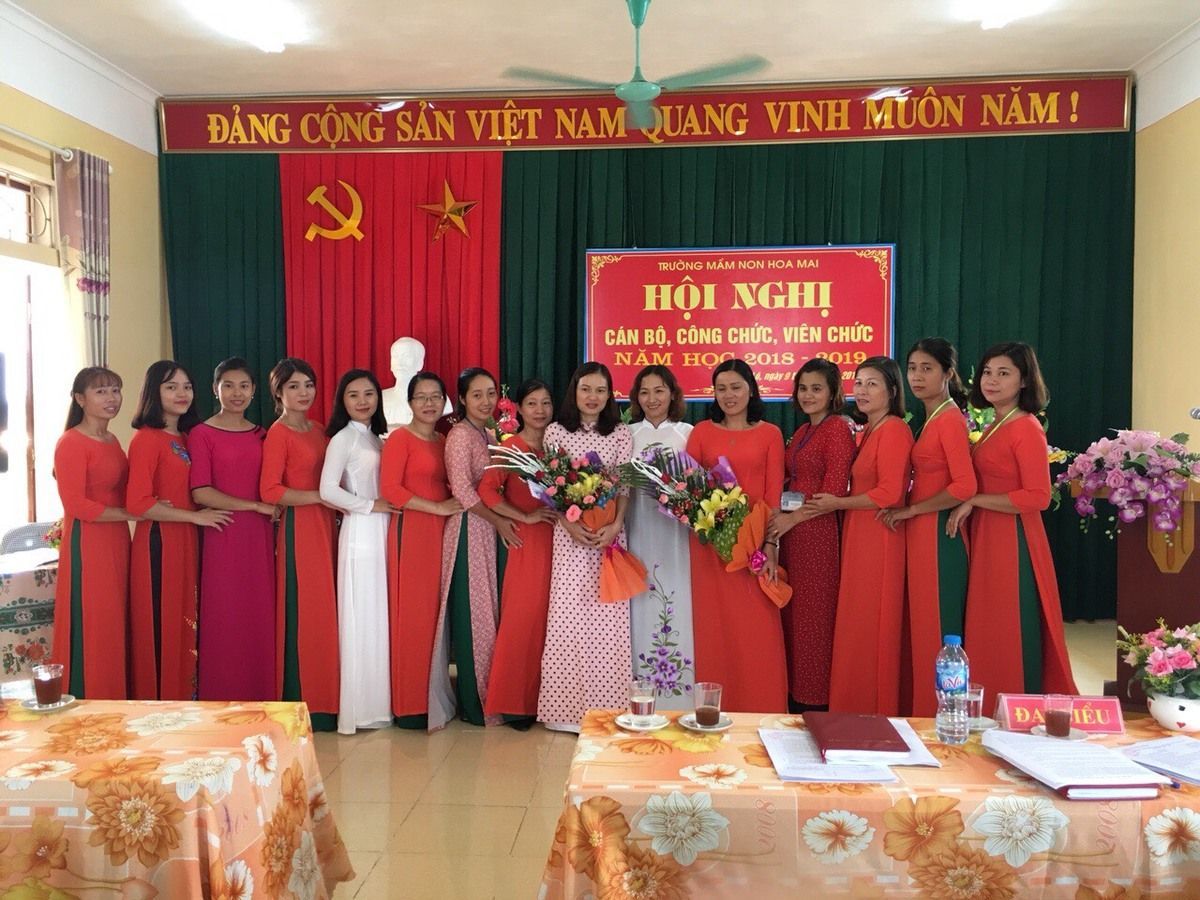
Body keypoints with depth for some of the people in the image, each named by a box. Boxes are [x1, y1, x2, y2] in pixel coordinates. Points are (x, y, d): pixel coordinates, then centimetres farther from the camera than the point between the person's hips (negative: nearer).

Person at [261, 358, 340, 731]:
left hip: (323, 526, 7)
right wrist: (320, 496, -14)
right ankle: (302, 701, 7)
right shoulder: (278, 433, -7)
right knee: (301, 613, -3)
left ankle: (323, 695, 17)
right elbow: (270, 490, -15)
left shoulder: (319, 430, 14)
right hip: (297, 529, -7)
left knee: (324, 610, 9)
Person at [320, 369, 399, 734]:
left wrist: (388, 505, 2)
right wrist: (370, 506, -12)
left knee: (382, 616, 10)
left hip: (383, 532, 7)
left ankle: (380, 702, 20)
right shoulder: (343, 438, -7)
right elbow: (328, 490, -18)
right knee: (362, 618, -1)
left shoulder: (376, 438, 15)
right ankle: (360, 707, 9)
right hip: (360, 532, -7)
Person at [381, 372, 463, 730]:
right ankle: (409, 704, 4)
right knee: (411, 614, -5)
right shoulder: (399, 438, -4)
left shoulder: (444, 442, 17)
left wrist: (456, 503, 4)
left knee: (436, 612, 9)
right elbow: (390, 489, -13)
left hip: (441, 533, 7)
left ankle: (435, 696, 18)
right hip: (410, 530, -7)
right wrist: (437, 507, -14)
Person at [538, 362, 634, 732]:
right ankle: (569, 707, 8)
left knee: (608, 618, 0)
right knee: (569, 616, -1)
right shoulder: (555, 432, 6)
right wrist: (570, 524, -13)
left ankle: (606, 708, 9)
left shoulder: (620, 435, 8)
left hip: (611, 533, 1)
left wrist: (615, 526, -13)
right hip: (569, 532, 0)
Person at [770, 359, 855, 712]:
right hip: (791, 533, 8)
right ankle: (794, 695, 21)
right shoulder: (802, 432, 17)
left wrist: (792, 518, -13)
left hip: (818, 532, -8)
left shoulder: (838, 428, -9)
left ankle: (817, 701, 11)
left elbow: (834, 490, -15)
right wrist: (777, 516, 4)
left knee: (814, 616, 0)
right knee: (792, 614, 11)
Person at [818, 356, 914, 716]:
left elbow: (888, 493, -19)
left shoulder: (894, 430, -12)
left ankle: (877, 711, 11)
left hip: (879, 540, -9)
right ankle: (853, 706, 21)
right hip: (858, 538, 9)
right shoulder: (866, 432, 16)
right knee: (855, 628, 12)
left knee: (871, 629, -1)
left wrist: (837, 504, -10)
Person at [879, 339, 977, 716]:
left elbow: (965, 486, -20)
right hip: (919, 533, 9)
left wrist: (910, 510, -13)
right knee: (917, 625, 13)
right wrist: (904, 509, 2)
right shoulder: (929, 419, 14)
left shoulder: (950, 419, -13)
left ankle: (938, 711, 11)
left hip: (939, 534, -9)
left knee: (936, 628, 0)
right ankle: (916, 705, 23)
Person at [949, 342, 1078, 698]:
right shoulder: (994, 426, 13)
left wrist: (973, 501, -17)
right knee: (987, 632, 14)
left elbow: (1038, 497, -19)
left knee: (1012, 636, 1)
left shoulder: (1027, 428, -13)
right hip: (986, 540, 9)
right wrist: (970, 510, 3)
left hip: (1013, 542, -9)